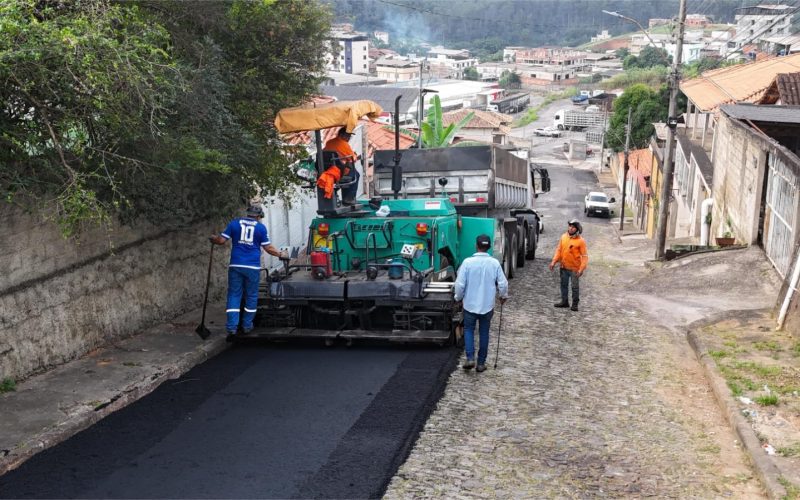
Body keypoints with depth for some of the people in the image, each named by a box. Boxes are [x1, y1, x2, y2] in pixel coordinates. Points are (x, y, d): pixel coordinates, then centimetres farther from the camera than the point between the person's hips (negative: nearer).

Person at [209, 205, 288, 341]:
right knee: (251, 296, 13)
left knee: (234, 295, 4)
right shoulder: (261, 227, 3)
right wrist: (281, 254, 17)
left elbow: (221, 240, 3)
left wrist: (212, 239, 24)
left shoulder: (234, 223, 5)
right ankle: (247, 326, 18)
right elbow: (268, 248, 2)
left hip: (236, 266, 1)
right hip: (253, 267, -1)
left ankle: (231, 328, -6)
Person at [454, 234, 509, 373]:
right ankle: (481, 363, 17)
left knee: (468, 330, 15)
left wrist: (458, 297, 7)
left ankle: (470, 358, 0)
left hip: (470, 304, -1)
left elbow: (460, 284, -12)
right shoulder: (494, 263, -8)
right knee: (484, 333, 13)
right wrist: (504, 296, 16)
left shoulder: (468, 262, -14)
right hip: (487, 305, 1)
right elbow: (503, 283, -4)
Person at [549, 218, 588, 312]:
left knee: (575, 287, 4)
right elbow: (558, 250, 8)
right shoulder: (563, 237, 2)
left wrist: (582, 269, -21)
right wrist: (554, 261, -1)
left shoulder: (580, 241, -13)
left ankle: (575, 304, 16)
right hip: (564, 267, 5)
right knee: (564, 285, 15)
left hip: (574, 268, -5)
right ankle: (564, 301, 28)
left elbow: (585, 256, -13)